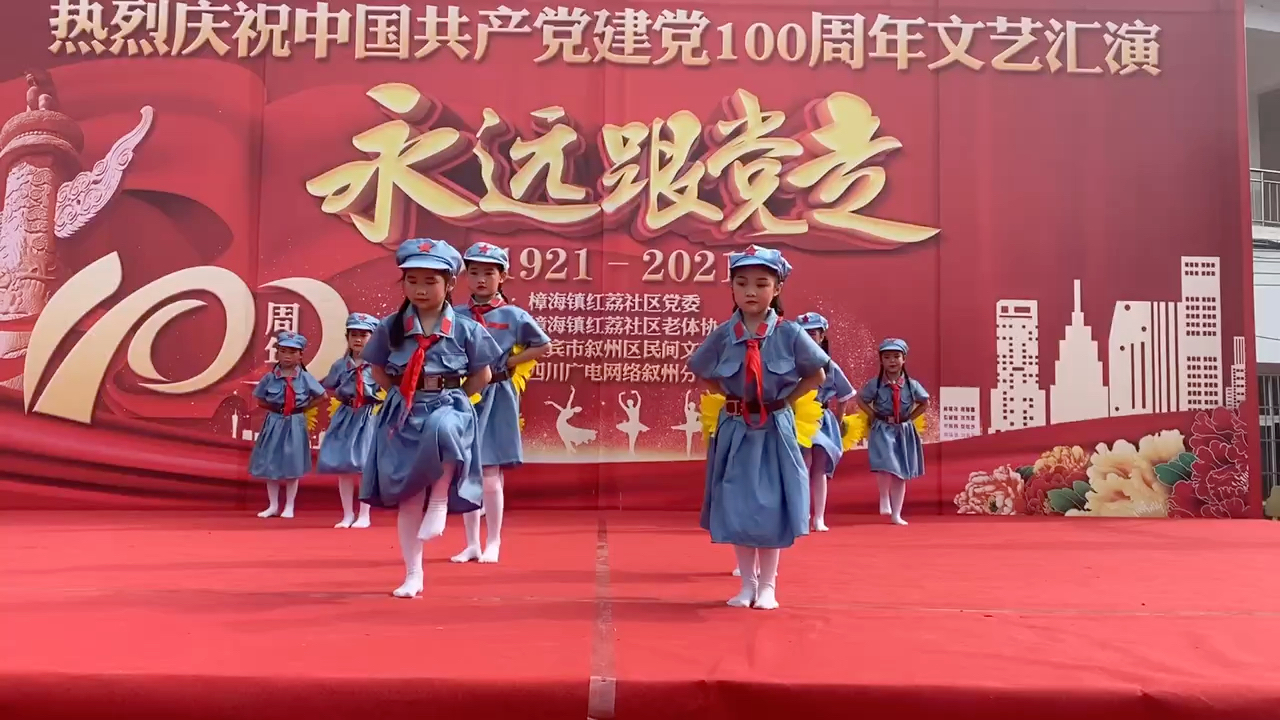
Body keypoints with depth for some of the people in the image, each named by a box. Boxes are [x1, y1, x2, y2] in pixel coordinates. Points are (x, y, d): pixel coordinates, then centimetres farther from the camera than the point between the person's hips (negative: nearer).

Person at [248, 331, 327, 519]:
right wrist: (275, 408, -6)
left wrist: (304, 408, -3)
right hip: (274, 424, 1)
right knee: (270, 466, 6)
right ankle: (273, 505, 18)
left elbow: (322, 396, 3)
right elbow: (260, 401, 7)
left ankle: (289, 506, 17)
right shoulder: (269, 377, -3)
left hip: (295, 425, -1)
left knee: (293, 467, 6)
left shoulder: (305, 378, -5)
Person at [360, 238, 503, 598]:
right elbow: (377, 369, 15)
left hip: (448, 408, -2)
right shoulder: (390, 327, 1)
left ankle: (440, 501, -16)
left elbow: (482, 375, 7)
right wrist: (403, 396, 5)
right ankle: (413, 574, 18)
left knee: (444, 427, -41)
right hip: (403, 416, 2)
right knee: (407, 496, 3)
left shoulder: (465, 329, -3)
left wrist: (453, 398, 0)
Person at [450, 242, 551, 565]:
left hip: (496, 399, -3)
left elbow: (544, 346, 5)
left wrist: (508, 363, -3)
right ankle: (472, 544, 20)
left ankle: (493, 543, 14)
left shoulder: (514, 316, -3)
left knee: (490, 476, -2)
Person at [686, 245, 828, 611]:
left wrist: (785, 400, -5)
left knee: (771, 508, 4)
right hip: (735, 429, 2)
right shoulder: (722, 335, -4)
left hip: (775, 430, -2)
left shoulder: (789, 334, -8)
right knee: (735, 508, 6)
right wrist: (731, 395, 1)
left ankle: (767, 585, 19)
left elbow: (817, 375, 3)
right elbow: (701, 374, 11)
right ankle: (747, 583, 22)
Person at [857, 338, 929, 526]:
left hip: (904, 431, 3)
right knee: (886, 465, -24)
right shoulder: (875, 384, -8)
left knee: (901, 474, 6)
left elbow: (925, 403, 13)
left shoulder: (912, 385, -3)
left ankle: (896, 514, 16)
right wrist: (875, 416, -3)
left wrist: (909, 418, 4)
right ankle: (884, 497, 5)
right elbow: (861, 400, 6)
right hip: (882, 430, -2)